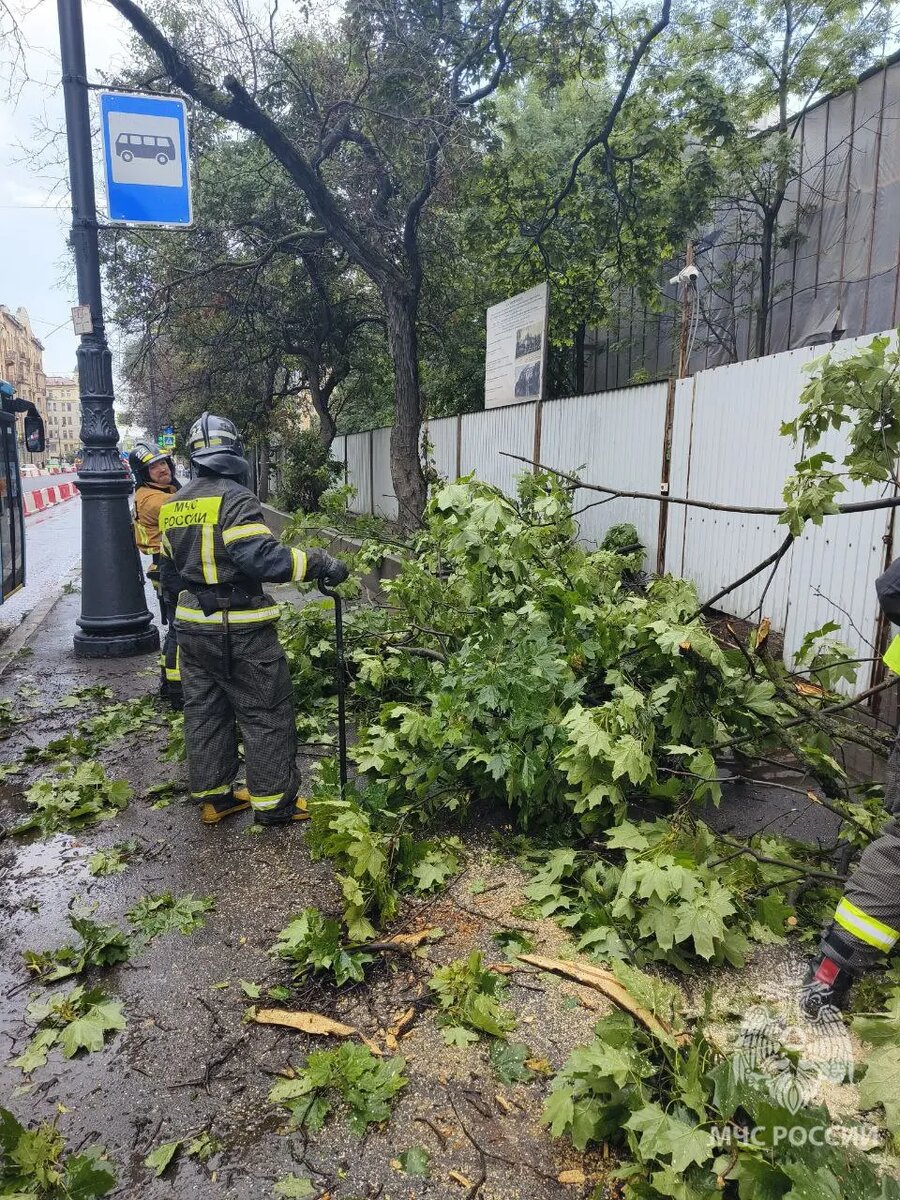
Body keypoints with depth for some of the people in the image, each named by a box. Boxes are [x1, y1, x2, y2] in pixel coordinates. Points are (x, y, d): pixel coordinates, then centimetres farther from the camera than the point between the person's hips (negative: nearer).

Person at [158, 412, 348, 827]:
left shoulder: (173, 505, 10)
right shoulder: (235, 498, -15)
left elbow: (169, 568, 18)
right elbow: (260, 556, -27)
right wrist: (318, 564, -22)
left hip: (192, 624, 8)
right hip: (240, 628, -8)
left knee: (204, 711, 15)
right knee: (266, 714, 3)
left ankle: (213, 797, 25)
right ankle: (273, 801, 11)